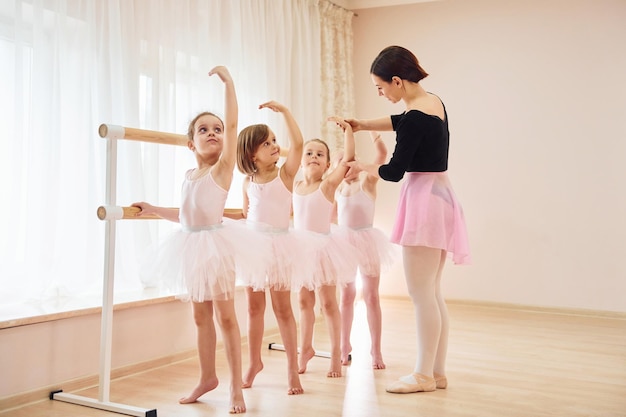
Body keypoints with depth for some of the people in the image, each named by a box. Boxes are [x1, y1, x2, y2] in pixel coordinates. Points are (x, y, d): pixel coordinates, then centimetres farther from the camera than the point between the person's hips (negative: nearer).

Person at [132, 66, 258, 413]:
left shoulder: (223, 168, -6)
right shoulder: (189, 175, 13)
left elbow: (232, 123, -16)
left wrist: (227, 81, -16)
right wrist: (152, 209, 18)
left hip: (215, 244, -6)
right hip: (192, 246, 7)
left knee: (225, 316, -2)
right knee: (200, 316, 14)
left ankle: (236, 385, 8)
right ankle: (207, 377, 28)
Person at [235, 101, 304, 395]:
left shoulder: (285, 173, -4)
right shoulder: (248, 182, 6)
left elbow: (297, 142, -18)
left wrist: (284, 110, -19)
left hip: (278, 244, -4)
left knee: (282, 307, 0)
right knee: (254, 307, 12)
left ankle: (292, 368, 10)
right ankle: (254, 361, 28)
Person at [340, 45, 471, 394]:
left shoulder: (415, 119, -18)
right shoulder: (434, 101, 10)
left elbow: (394, 172, -12)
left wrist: (363, 166, 6)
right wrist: (362, 125, 22)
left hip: (423, 201, -10)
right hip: (442, 197, 10)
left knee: (421, 293, -2)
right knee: (433, 293, 13)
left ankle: (424, 375, 7)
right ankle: (438, 371, 21)